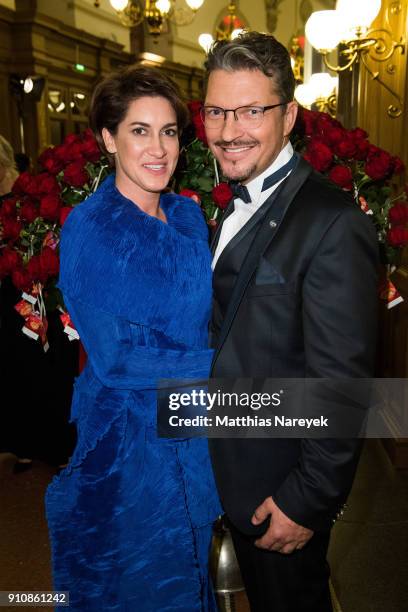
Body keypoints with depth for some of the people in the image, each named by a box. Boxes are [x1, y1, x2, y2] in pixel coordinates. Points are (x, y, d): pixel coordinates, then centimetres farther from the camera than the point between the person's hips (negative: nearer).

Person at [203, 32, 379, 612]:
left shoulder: (332, 224, -26)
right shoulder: (238, 205, 4)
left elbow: (342, 385, -25)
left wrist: (307, 502, -18)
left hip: (282, 488, -8)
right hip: (234, 475, 8)